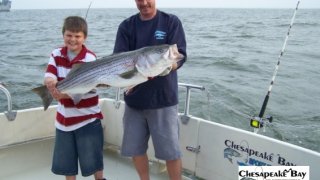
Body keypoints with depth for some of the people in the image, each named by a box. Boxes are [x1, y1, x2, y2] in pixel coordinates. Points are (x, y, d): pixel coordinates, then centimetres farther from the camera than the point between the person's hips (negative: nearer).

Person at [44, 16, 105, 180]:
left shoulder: (89, 58, -14)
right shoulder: (56, 55, 1)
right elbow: (48, 79, -9)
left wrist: (63, 94, -37)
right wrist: (51, 82, -33)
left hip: (87, 118, -4)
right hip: (64, 118, 5)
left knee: (91, 159, 6)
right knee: (65, 160, 15)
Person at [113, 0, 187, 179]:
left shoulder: (171, 22, -1)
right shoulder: (126, 26, 6)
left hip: (163, 98, -3)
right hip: (134, 99, 3)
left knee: (171, 151, 1)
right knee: (135, 148, 12)